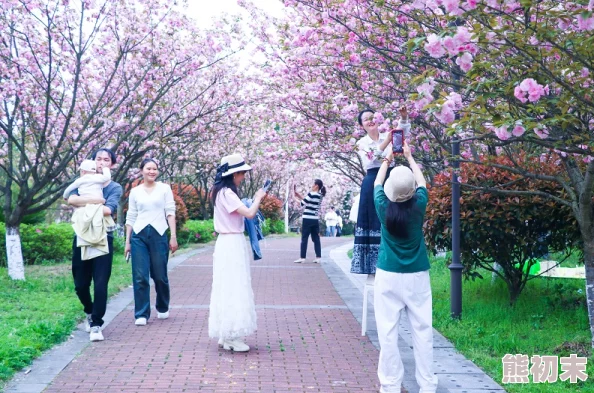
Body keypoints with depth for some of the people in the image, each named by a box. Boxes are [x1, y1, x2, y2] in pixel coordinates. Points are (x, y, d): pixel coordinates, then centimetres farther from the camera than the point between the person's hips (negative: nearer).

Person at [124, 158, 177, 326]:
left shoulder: (164, 188, 7)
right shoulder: (135, 191, 11)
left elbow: (170, 213, 3)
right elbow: (130, 217, 12)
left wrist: (173, 236, -4)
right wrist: (127, 241, 8)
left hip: (159, 235, -1)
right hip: (139, 235, 1)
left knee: (160, 275, 5)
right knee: (140, 276, -4)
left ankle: (163, 308, 27)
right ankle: (141, 314, 2)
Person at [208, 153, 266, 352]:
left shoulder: (224, 192, 13)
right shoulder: (226, 193, -17)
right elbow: (249, 213, -24)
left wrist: (253, 200, 10)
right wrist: (258, 197, -8)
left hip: (230, 244, 10)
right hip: (231, 245, -10)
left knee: (229, 289, 12)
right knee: (233, 289, -5)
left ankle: (227, 335, 19)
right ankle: (232, 337, 0)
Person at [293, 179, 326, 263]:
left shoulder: (311, 194, -14)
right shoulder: (320, 196, 11)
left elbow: (302, 203, -9)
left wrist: (295, 197, 7)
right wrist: (297, 194, 15)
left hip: (308, 219, -7)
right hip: (316, 219, 7)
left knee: (304, 239, -1)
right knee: (316, 239, 9)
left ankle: (302, 257, 0)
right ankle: (318, 257, 7)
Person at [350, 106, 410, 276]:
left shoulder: (388, 135, 10)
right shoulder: (362, 143, 5)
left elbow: (404, 131, -8)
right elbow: (370, 159, -14)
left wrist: (404, 117, -29)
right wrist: (387, 141, -23)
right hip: (372, 183, -2)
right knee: (374, 221, -3)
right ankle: (372, 270, -1)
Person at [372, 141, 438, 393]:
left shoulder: (384, 207, -6)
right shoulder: (418, 206, -7)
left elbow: (377, 183, 15)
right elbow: (422, 183, 15)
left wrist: (387, 160, 30)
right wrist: (409, 157, 28)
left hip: (388, 277, 0)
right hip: (417, 276, 1)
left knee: (388, 332, 2)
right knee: (422, 330, 5)